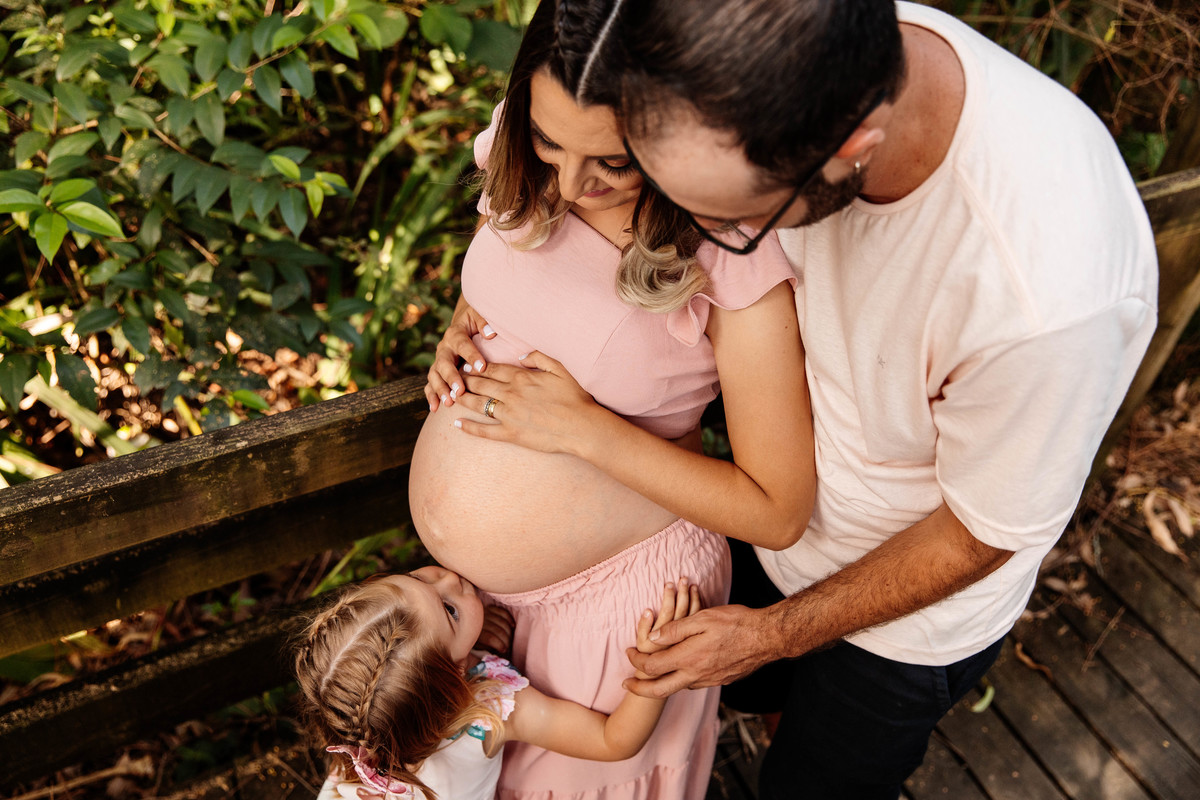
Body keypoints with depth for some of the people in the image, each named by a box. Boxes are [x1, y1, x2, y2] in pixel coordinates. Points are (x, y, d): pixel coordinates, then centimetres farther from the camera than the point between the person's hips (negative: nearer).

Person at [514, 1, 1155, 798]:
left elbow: (983, 534, -23)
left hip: (909, 606, -4)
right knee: (744, 687, 31)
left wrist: (776, 633, -14)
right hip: (786, 511, 5)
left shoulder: (1047, 292, -43)